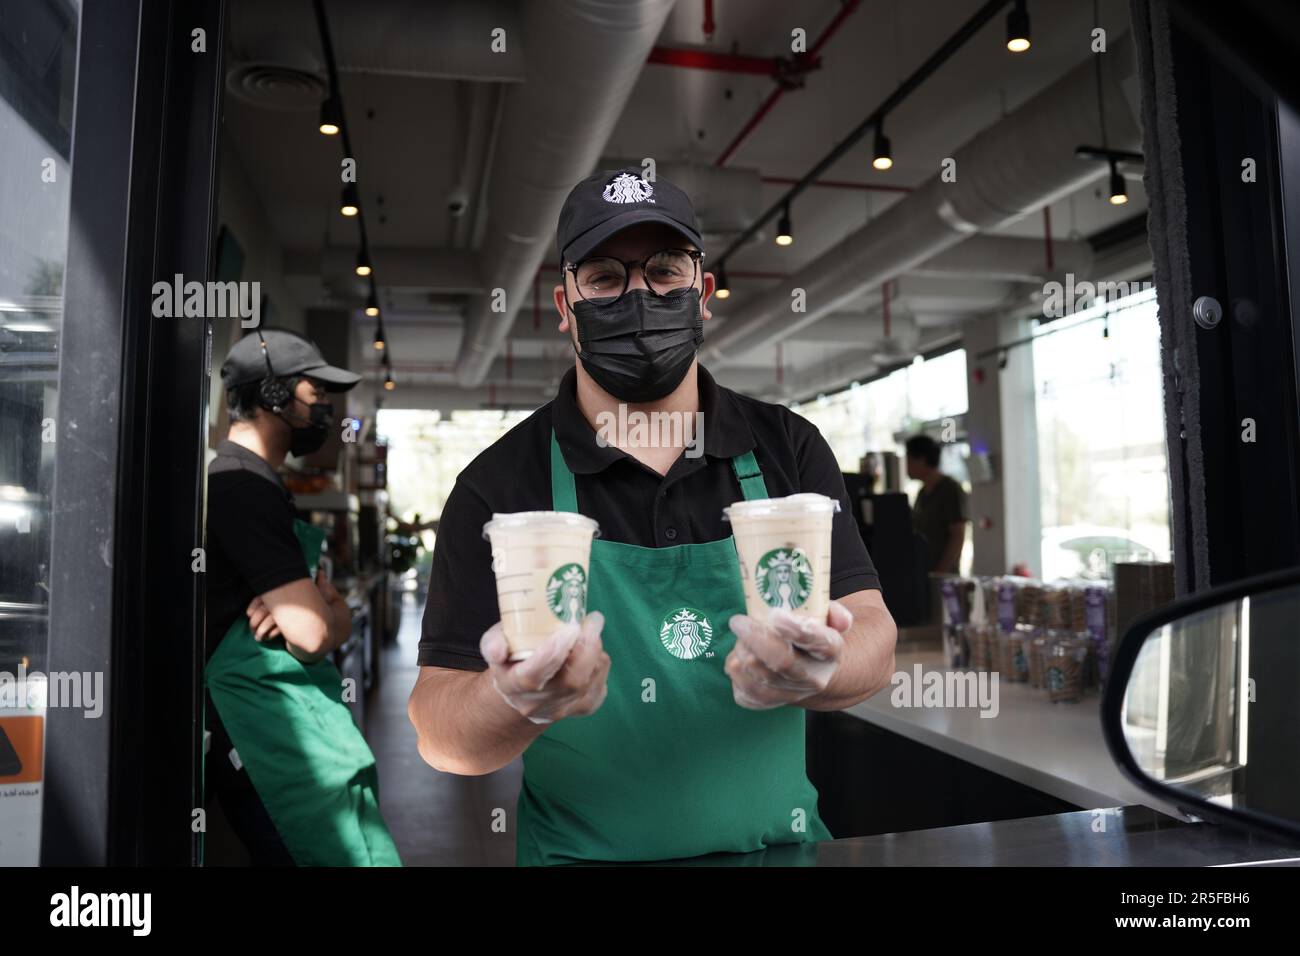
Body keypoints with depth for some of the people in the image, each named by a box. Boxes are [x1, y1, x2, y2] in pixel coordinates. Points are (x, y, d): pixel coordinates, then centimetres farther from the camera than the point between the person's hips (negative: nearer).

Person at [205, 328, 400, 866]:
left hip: (290, 716, 10)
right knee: (361, 855, -7)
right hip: (275, 726, -10)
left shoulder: (260, 485, 18)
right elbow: (315, 634, -22)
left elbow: (338, 614, 14)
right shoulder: (244, 487, -15)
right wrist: (307, 614, 1)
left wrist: (297, 607, -9)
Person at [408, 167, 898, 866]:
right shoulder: (498, 485, -5)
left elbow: (873, 633, -4)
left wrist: (814, 672, -25)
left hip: (780, 840, 3)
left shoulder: (787, 449, 2)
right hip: (582, 852, -1)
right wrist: (518, 703, -28)